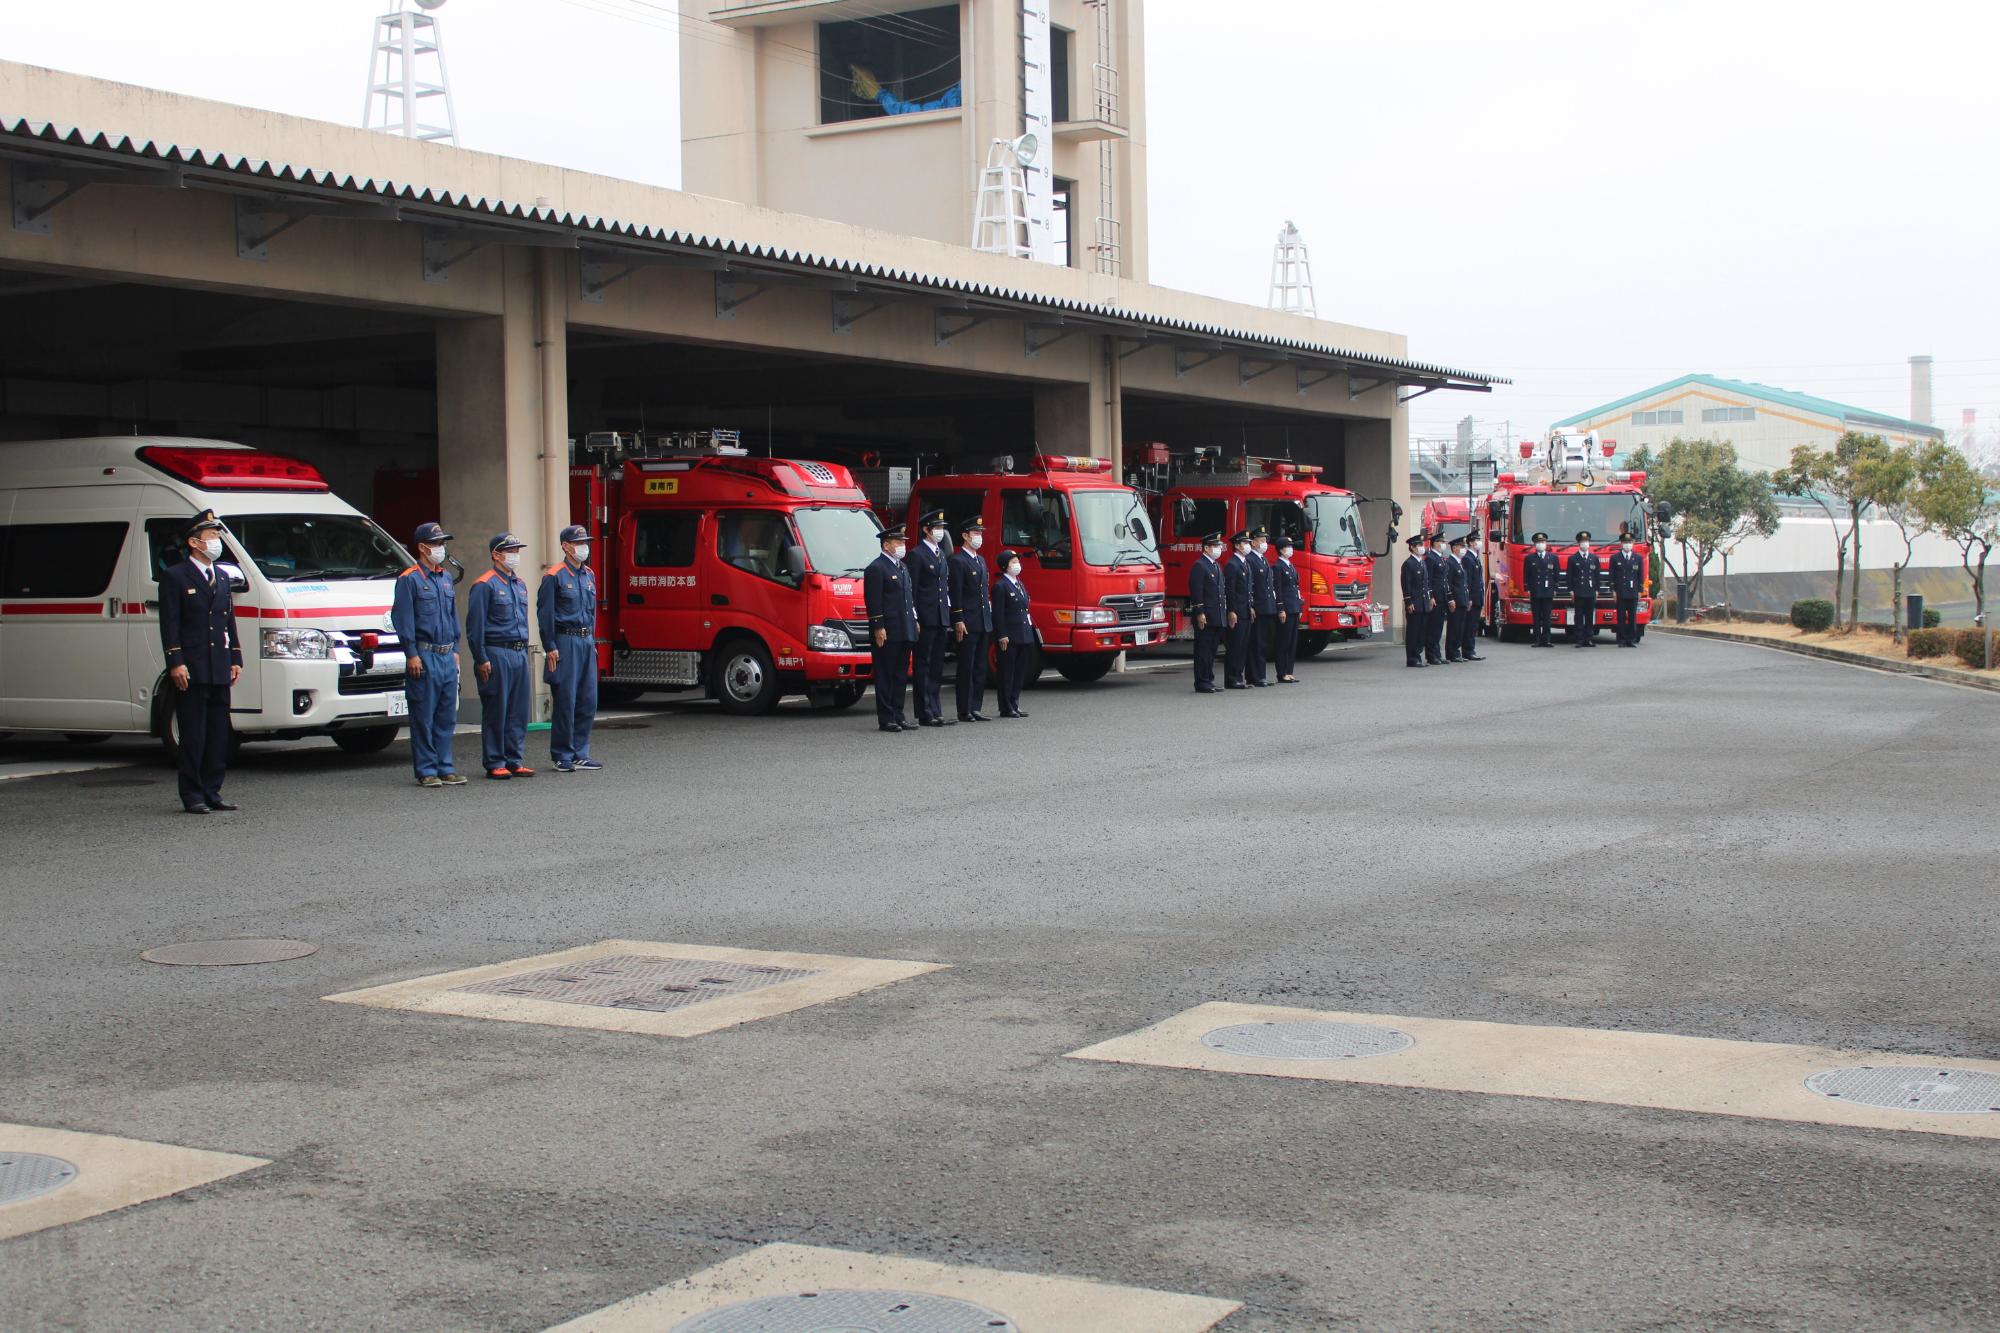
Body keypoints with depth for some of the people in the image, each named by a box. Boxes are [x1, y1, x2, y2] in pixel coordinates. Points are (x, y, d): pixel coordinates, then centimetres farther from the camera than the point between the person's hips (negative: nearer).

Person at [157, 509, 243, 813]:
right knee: (193, 736, -3)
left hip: (220, 672, 7)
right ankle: (192, 796, 1)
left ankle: (211, 791, 15)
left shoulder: (222, 577, 18)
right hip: (190, 671, -7)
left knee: (219, 736, 8)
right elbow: (169, 624, -8)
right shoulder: (174, 576, -3)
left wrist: (236, 659, 14)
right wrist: (175, 662, -16)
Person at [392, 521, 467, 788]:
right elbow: (403, 619, -9)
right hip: (424, 656, -7)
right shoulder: (409, 579, -6)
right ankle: (426, 771, 0)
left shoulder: (446, 577, 16)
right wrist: (411, 654, -14)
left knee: (447, 716, 8)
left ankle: (444, 768, 14)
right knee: (423, 717, -3)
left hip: (447, 656, 7)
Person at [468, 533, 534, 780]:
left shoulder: (519, 584, 17)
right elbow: (475, 625, -11)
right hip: (497, 654, -8)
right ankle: (494, 764, 1)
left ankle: (514, 761, 14)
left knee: (519, 711, 8)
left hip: (519, 654, 8)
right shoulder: (484, 585, -8)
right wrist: (481, 659, -15)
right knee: (496, 711, -4)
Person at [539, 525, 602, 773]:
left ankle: (580, 754, 13)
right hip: (565, 643, -7)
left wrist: (592, 641, 16)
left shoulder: (589, 575, 14)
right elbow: (544, 613, -9)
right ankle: (563, 757, 2)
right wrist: (551, 647, -13)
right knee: (565, 701, -4)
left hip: (586, 643, 7)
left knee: (588, 701, 6)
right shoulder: (555, 576, -7)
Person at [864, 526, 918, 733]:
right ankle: (885, 719, -2)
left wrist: (914, 621, 17)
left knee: (900, 675, 10)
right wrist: (878, 627, -19)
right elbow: (873, 600, -14)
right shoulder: (876, 568, -9)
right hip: (887, 632, -9)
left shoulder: (903, 567, 19)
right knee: (885, 675, -4)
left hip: (904, 631, 9)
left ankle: (898, 717, 15)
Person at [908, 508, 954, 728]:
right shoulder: (917, 555, -6)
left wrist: (949, 616, 14)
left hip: (942, 619, 8)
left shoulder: (941, 554, 18)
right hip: (926, 619, -8)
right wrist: (914, 619, -16)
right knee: (923, 666, -3)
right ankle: (925, 715, -2)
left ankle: (936, 712, 14)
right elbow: (911, 590, -10)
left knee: (937, 668, 10)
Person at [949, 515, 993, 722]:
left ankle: (975, 708, 14)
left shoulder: (981, 560, 18)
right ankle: (964, 711, -2)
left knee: (980, 668, 9)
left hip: (983, 623, 8)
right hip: (967, 623, -8)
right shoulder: (957, 561, -9)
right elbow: (955, 594, -14)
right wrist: (958, 621, -18)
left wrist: (989, 618, 17)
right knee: (966, 668, -5)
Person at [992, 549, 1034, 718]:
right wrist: (1002, 636, -19)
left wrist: (1030, 632, 16)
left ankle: (1014, 705, 16)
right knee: (1007, 672, -3)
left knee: (1020, 672, 10)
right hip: (1009, 637, -8)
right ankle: (1006, 708, -1)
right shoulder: (1000, 586, -9)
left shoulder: (1020, 585, 18)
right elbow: (998, 614, -14)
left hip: (1023, 636, 8)